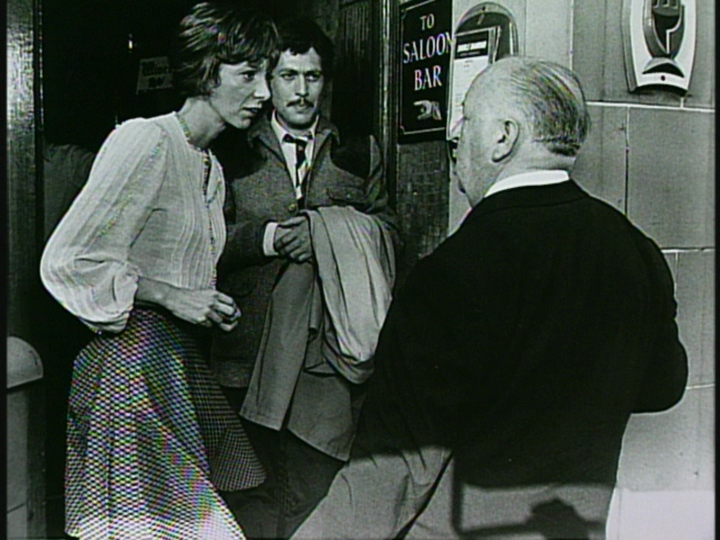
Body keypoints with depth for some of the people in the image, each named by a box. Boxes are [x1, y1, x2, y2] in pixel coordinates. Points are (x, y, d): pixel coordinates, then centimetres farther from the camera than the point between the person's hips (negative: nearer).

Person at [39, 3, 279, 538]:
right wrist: (171, 298, -14)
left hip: (186, 363, 8)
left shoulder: (212, 167, 17)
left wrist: (213, 306, 9)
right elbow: (66, 262, -15)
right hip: (131, 359, -8)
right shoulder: (146, 140, -11)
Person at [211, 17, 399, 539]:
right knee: (252, 489, 2)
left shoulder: (359, 150, 15)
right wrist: (266, 238, -10)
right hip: (251, 348, 0)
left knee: (319, 485, -1)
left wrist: (333, 235, -4)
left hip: (331, 345, 1)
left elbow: (388, 230, 14)